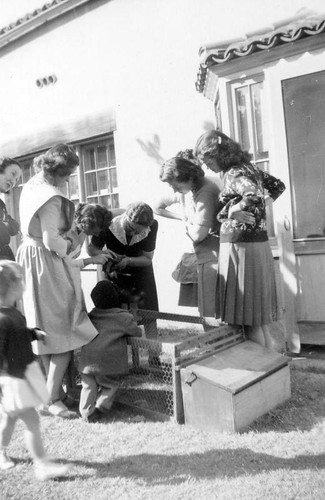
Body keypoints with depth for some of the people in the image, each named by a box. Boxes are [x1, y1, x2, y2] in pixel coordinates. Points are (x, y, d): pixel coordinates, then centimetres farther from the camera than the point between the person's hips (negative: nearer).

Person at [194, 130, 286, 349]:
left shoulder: (234, 174, -14)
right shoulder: (248, 167, 12)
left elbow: (254, 197, -32)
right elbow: (278, 186, 22)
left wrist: (230, 211, -16)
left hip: (241, 246, -9)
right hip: (259, 243, 9)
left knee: (248, 315, 0)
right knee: (259, 311, 17)